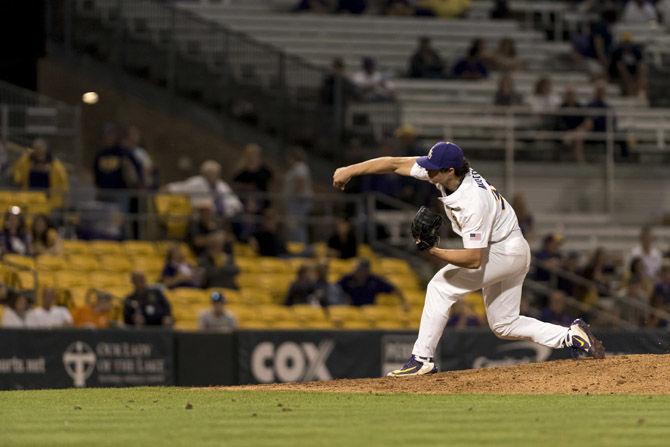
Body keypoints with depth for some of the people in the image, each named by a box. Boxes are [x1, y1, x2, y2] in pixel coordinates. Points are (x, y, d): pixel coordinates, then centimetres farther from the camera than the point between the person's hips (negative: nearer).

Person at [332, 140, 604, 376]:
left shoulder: (474, 203, -35)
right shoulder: (442, 171, -13)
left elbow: (473, 259, -33)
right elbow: (395, 163, -8)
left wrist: (434, 252, -36)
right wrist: (350, 170, -12)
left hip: (506, 253, -10)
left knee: (441, 287, -14)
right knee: (504, 325, 13)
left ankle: (422, 359, -12)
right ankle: (572, 336, 12)